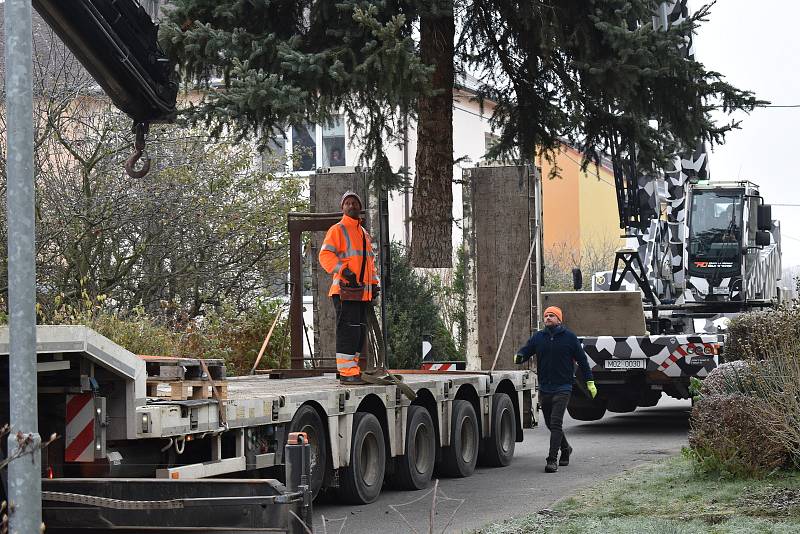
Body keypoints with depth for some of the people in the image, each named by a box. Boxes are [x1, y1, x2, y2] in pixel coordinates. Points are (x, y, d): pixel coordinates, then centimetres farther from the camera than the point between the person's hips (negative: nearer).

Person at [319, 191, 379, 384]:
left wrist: (374, 284, 19)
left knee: (360, 331, 10)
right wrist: (344, 270, -26)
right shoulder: (337, 230, -3)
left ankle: (352, 369, 17)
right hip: (345, 289, -9)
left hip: (362, 291, 9)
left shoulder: (364, 234, 23)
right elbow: (325, 255, -14)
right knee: (348, 330, -12)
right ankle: (346, 372, -12)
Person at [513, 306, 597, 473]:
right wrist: (519, 356, -20)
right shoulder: (538, 337, 7)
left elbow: (582, 359, 3)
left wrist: (590, 381, 3)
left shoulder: (569, 337, -2)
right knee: (550, 424, 16)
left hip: (562, 388, -5)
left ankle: (552, 460, -15)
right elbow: (526, 350, 5)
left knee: (556, 423, -14)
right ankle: (565, 448, 40)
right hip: (544, 388, 5)